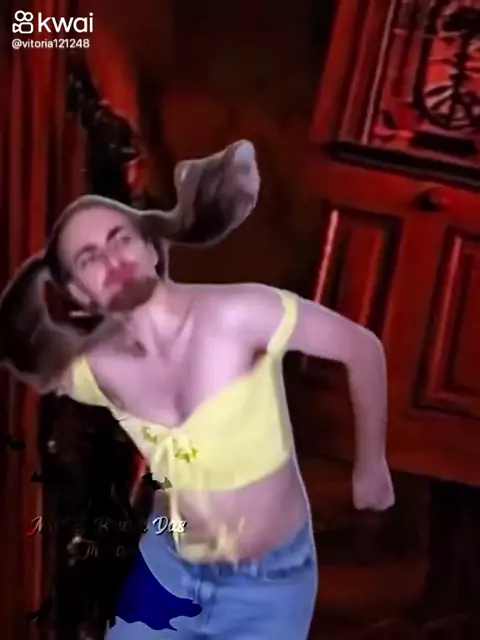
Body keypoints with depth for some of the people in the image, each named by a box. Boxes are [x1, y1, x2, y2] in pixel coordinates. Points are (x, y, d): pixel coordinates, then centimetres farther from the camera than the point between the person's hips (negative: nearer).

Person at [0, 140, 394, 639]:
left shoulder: (239, 313, -28)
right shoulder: (98, 366, -13)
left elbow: (363, 348, -16)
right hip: (166, 562, 4)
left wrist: (370, 466, -5)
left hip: (267, 576, -3)